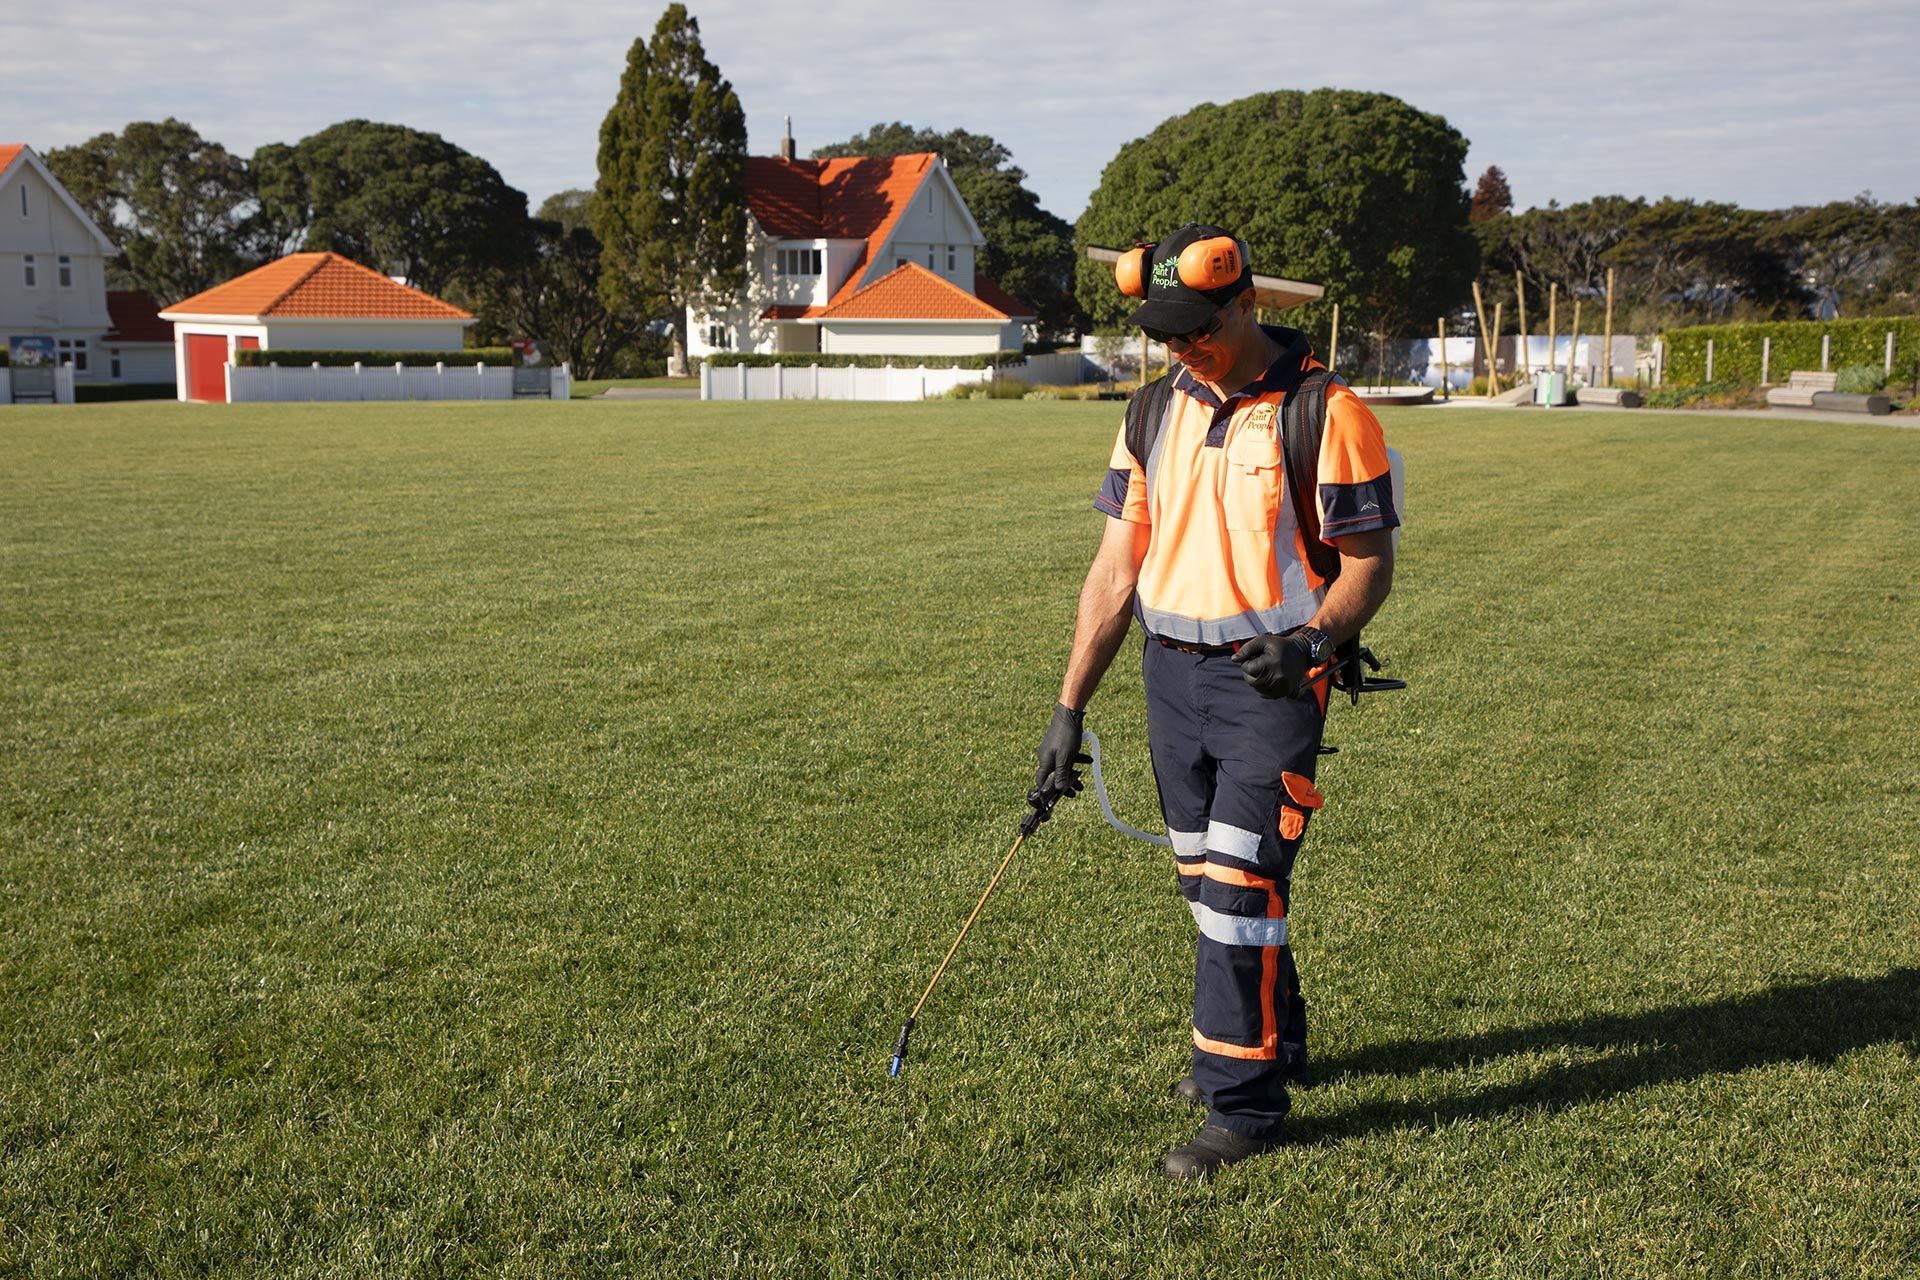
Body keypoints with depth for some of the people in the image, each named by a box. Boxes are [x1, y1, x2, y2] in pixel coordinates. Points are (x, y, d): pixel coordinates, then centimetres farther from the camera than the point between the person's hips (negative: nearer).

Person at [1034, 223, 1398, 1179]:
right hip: (1171, 673, 6)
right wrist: (1069, 707, 5)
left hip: (1270, 681, -6)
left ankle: (1246, 1103, 6)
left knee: (1238, 886, -8)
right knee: (1204, 882, 14)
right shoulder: (1157, 415, 7)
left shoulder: (1325, 414, -10)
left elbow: (1371, 562, -6)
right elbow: (1116, 570, 8)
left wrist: (1311, 639, -25)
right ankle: (1272, 1043, 35)